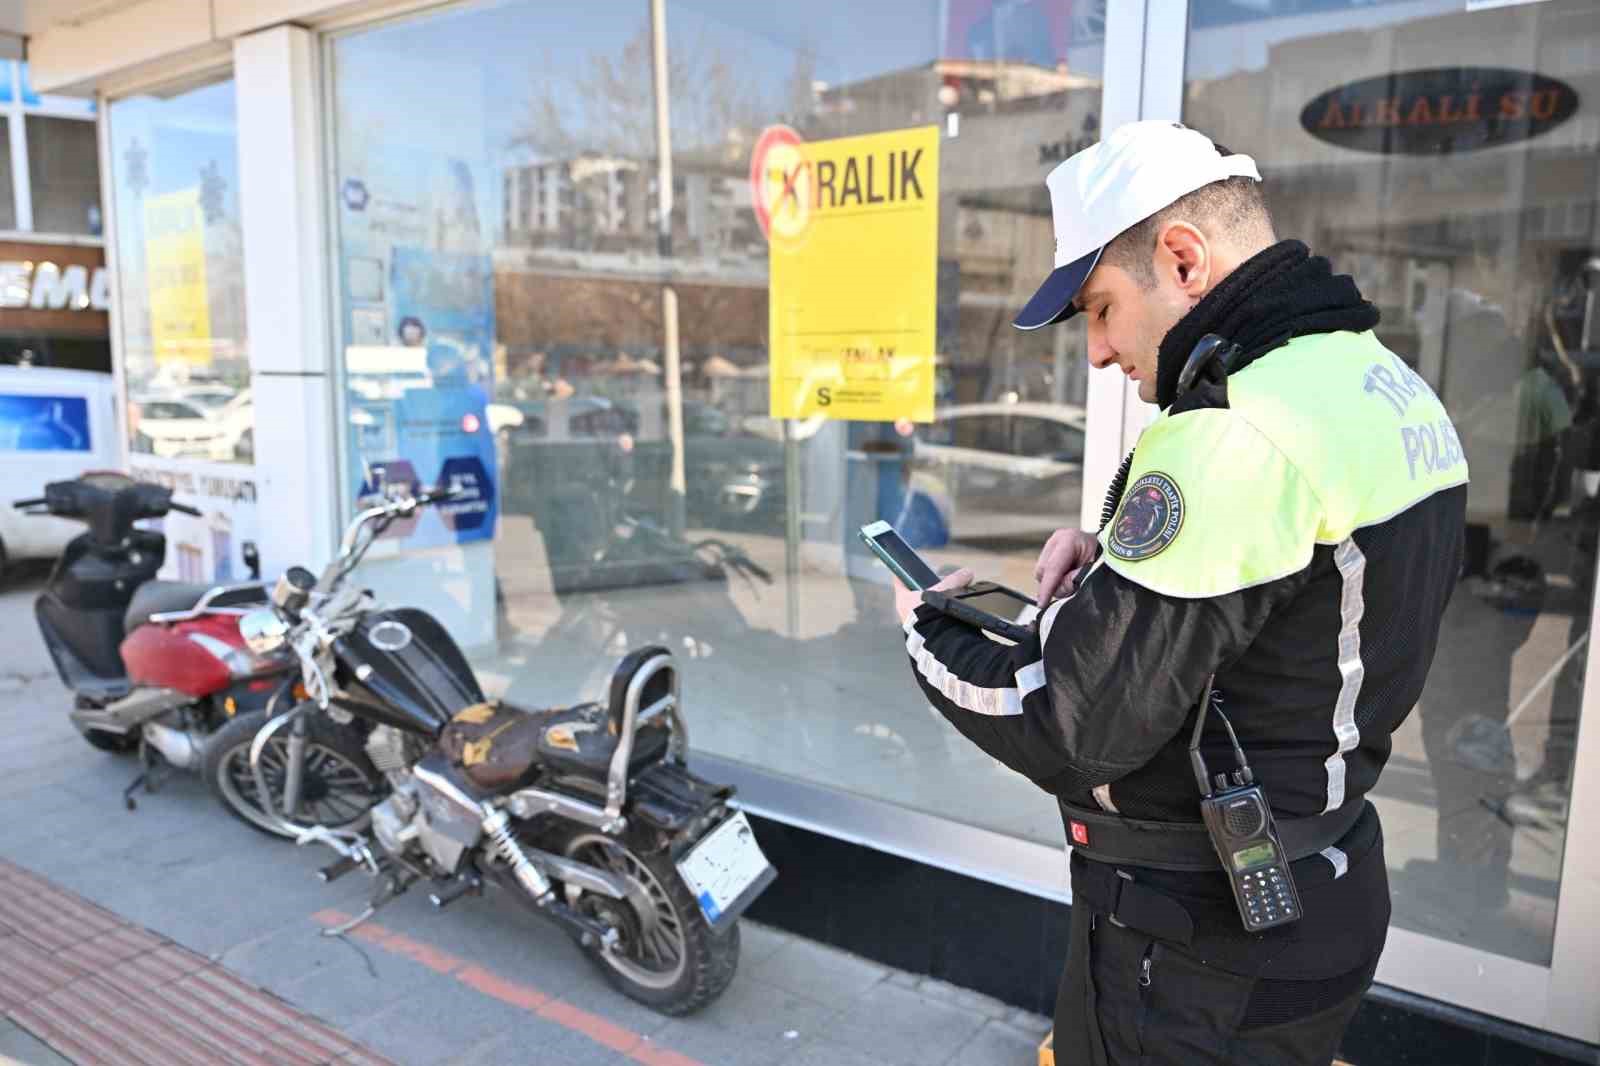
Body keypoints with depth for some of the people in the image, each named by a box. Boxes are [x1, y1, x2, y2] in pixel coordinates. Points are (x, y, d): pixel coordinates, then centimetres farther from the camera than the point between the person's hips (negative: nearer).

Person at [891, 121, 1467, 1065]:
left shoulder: (1237, 433, -28)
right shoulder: (1394, 390, 3)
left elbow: (1075, 734, -27)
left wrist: (932, 635, -10)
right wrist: (1120, 554, -1)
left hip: (1200, 948, -9)